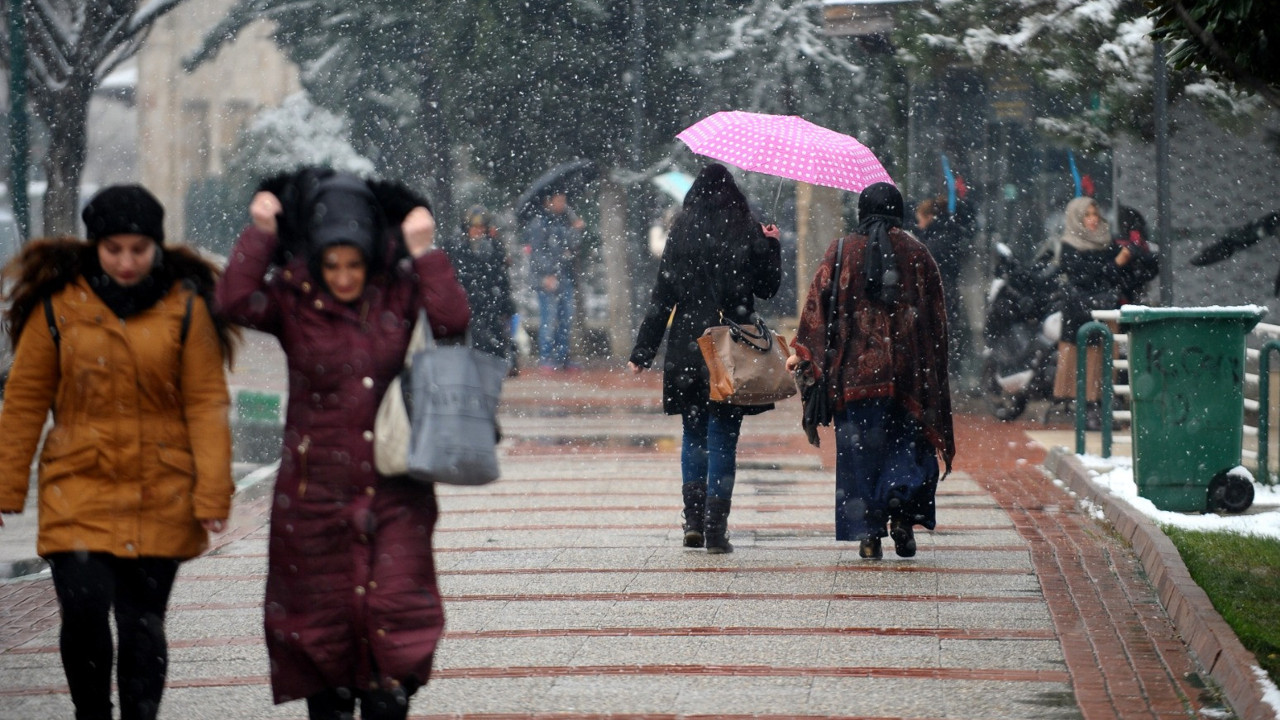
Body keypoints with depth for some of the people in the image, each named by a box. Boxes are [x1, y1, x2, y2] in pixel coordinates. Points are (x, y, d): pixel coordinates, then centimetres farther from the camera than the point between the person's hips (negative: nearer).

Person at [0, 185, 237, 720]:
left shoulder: (185, 306, 0)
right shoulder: (60, 304, 1)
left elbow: (207, 404, -1)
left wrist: (212, 495, -7)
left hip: (160, 496, 0)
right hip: (79, 489, 0)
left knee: (142, 623, 4)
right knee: (84, 611, -12)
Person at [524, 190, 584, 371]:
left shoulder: (564, 220, 15)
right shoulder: (539, 222, -6)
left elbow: (574, 244, 9)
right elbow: (537, 252, -11)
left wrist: (576, 230, -7)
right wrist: (547, 275, -17)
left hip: (566, 277, 7)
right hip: (548, 279, -7)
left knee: (566, 319, 9)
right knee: (549, 320, -7)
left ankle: (562, 358, 15)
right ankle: (545, 358, -3)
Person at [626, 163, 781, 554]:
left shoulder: (681, 232, 0)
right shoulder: (747, 232, -2)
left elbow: (662, 296, 0)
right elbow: (767, 287, 6)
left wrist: (643, 351, 3)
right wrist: (771, 246, 16)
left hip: (688, 348, 1)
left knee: (694, 435, 15)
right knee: (723, 439, 2)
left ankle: (693, 520, 7)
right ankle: (716, 529, -4)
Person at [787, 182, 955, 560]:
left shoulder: (842, 252, 2)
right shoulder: (917, 254, 6)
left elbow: (819, 302, -4)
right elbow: (936, 317, 8)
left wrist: (803, 354, -1)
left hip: (856, 364, -1)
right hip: (907, 369, 1)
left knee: (859, 448, 3)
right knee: (909, 443, 10)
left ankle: (868, 533, -2)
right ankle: (904, 508, -14)